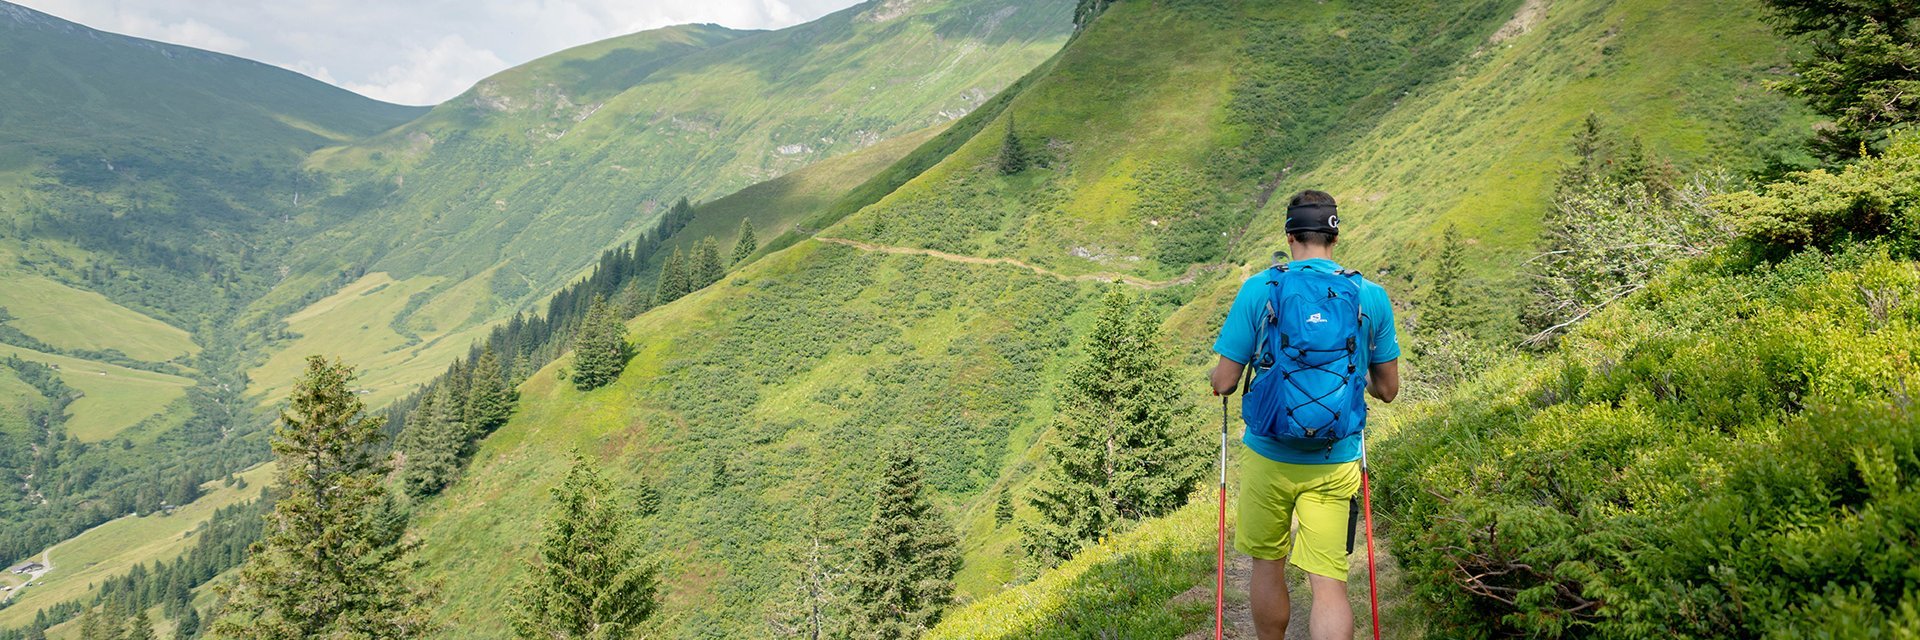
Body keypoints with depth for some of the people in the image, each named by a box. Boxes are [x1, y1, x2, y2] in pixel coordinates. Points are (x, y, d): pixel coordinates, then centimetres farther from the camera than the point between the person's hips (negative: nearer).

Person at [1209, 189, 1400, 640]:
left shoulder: (1258, 289, -7)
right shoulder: (1371, 296, -1)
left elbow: (1223, 383, -7)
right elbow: (1388, 389, 8)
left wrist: (1220, 378, 17)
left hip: (1269, 456, -1)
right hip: (1336, 463, 1)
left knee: (1268, 566, 18)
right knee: (1329, 585, 0)